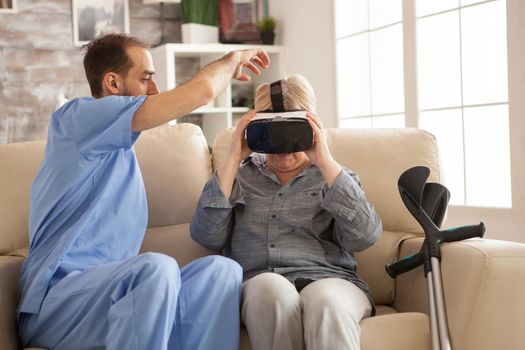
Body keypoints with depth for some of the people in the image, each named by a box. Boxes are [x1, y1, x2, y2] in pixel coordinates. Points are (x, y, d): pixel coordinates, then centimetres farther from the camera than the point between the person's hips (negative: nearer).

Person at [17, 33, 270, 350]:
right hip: (57, 299, -8)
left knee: (222, 269, -15)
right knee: (158, 267, -36)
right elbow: (201, 92, -12)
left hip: (111, 291, 8)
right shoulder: (77, 116, -5)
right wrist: (233, 59, 7)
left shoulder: (122, 149, 23)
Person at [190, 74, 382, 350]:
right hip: (256, 286, 2)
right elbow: (207, 236, 4)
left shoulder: (334, 176, 19)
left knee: (325, 302, -38)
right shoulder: (241, 176, 21)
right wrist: (233, 158, 3)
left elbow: (365, 236, -1)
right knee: (270, 287, -35)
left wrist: (324, 161, -5)